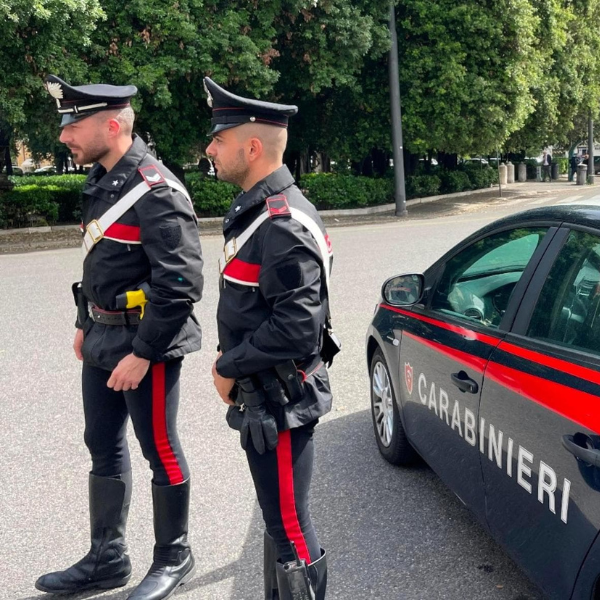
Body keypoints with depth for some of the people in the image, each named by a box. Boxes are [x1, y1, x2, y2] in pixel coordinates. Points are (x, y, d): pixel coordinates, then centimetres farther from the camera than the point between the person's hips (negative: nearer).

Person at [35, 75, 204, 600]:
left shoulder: (155, 192, -19)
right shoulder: (102, 181, 9)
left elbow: (182, 284, -24)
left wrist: (142, 354, -22)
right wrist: (86, 323, 18)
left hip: (145, 345, -9)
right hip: (103, 341, 9)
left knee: (160, 450, 6)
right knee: (104, 448, 16)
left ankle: (174, 558, 25)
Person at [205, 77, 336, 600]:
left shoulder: (285, 225, -22)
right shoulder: (257, 211, 9)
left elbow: (297, 329, -27)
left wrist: (229, 368, -15)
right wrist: (229, 360, 7)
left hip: (280, 404, -10)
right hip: (264, 399, 10)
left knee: (290, 529, 2)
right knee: (279, 520, 23)